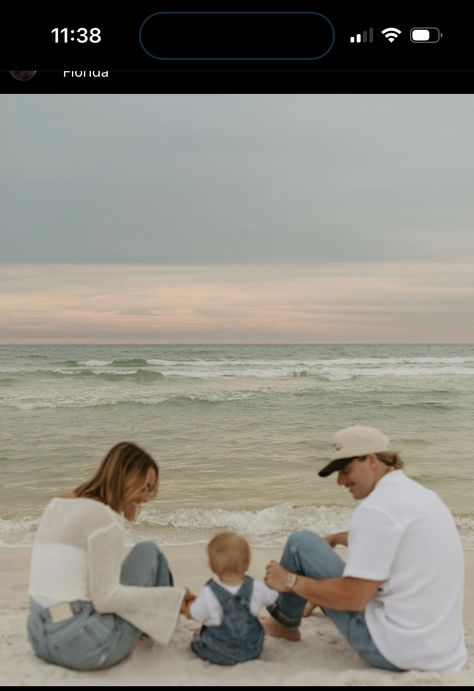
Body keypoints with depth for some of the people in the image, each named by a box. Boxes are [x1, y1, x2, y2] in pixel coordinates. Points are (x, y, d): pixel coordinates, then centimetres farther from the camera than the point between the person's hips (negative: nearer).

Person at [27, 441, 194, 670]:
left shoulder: (58, 504, 10)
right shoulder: (104, 517, -17)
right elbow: (106, 598, -18)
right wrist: (173, 598, -10)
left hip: (41, 639, 8)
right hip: (87, 645, -8)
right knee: (148, 552, 8)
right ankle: (161, 625, 29)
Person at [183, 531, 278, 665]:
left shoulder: (209, 594, -29)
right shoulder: (256, 588, -21)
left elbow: (192, 614, -11)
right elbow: (272, 596, 0)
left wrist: (190, 602, 11)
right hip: (253, 650, 1)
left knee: (198, 633, 26)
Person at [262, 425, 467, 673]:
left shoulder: (377, 508, -21)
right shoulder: (421, 494, 7)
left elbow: (352, 597, -19)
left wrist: (290, 581, -7)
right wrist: (338, 537, 30)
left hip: (392, 649, -9)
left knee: (301, 543, 0)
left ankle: (285, 623, 23)